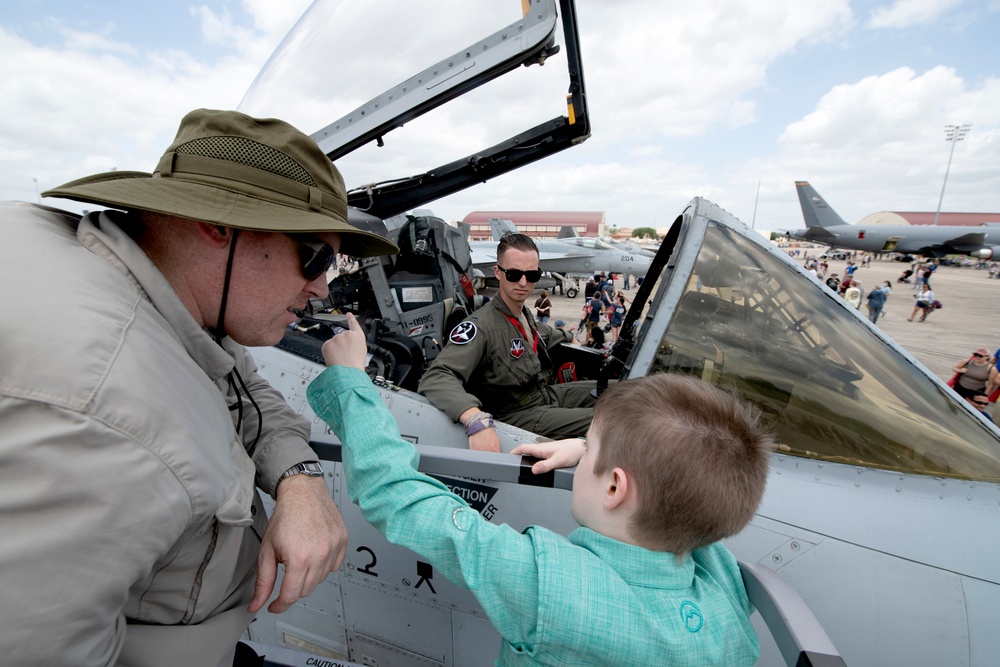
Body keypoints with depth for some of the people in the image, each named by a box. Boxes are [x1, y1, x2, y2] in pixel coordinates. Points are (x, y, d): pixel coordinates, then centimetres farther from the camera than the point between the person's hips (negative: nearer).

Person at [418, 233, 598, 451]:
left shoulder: (524, 314, 0)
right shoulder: (481, 326, -27)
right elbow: (436, 378, -40)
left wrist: (569, 337, 43)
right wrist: (476, 419, -56)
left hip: (547, 393, 8)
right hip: (520, 414, -8)